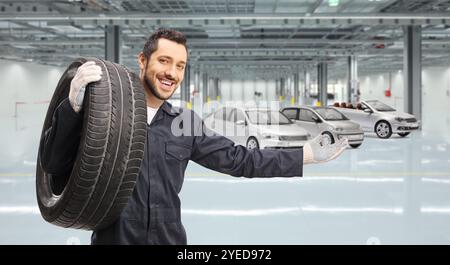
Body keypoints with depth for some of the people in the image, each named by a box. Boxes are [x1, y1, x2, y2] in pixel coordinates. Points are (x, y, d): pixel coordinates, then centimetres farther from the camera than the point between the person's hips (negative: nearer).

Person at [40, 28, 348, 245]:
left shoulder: (186, 122, 5)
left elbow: (239, 159, 9)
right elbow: (52, 164, -13)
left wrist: (307, 155, 7)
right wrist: (74, 105, -29)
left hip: (169, 238, 4)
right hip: (113, 238, -4)